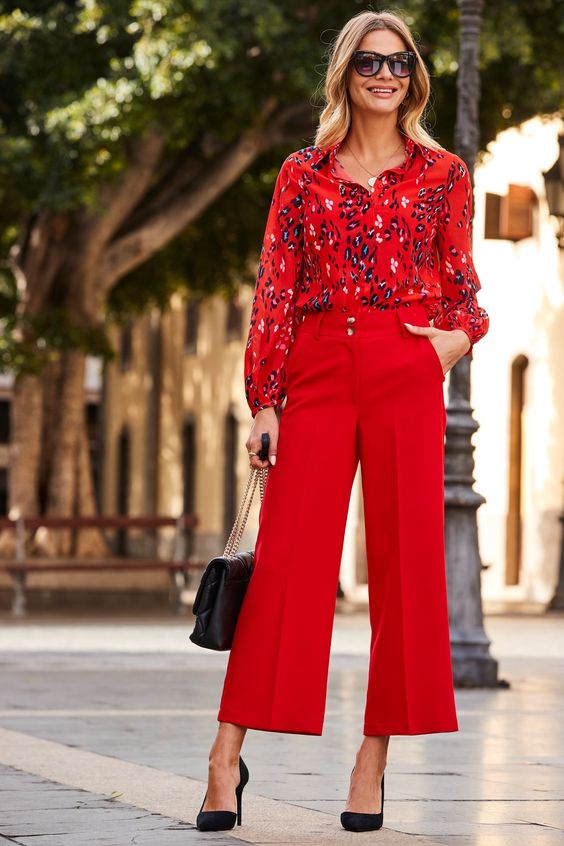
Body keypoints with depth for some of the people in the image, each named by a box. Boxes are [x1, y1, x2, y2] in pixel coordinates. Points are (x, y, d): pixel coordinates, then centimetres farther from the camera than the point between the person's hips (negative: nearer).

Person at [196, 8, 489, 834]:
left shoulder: (443, 174, 10)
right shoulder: (304, 175, 9)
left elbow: (461, 281, 16)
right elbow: (274, 292, 5)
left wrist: (460, 333, -6)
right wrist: (263, 400, -1)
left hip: (407, 373, 0)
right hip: (318, 373, 0)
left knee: (405, 559, -2)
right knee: (287, 558, -5)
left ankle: (373, 761, 5)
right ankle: (228, 754, -3)